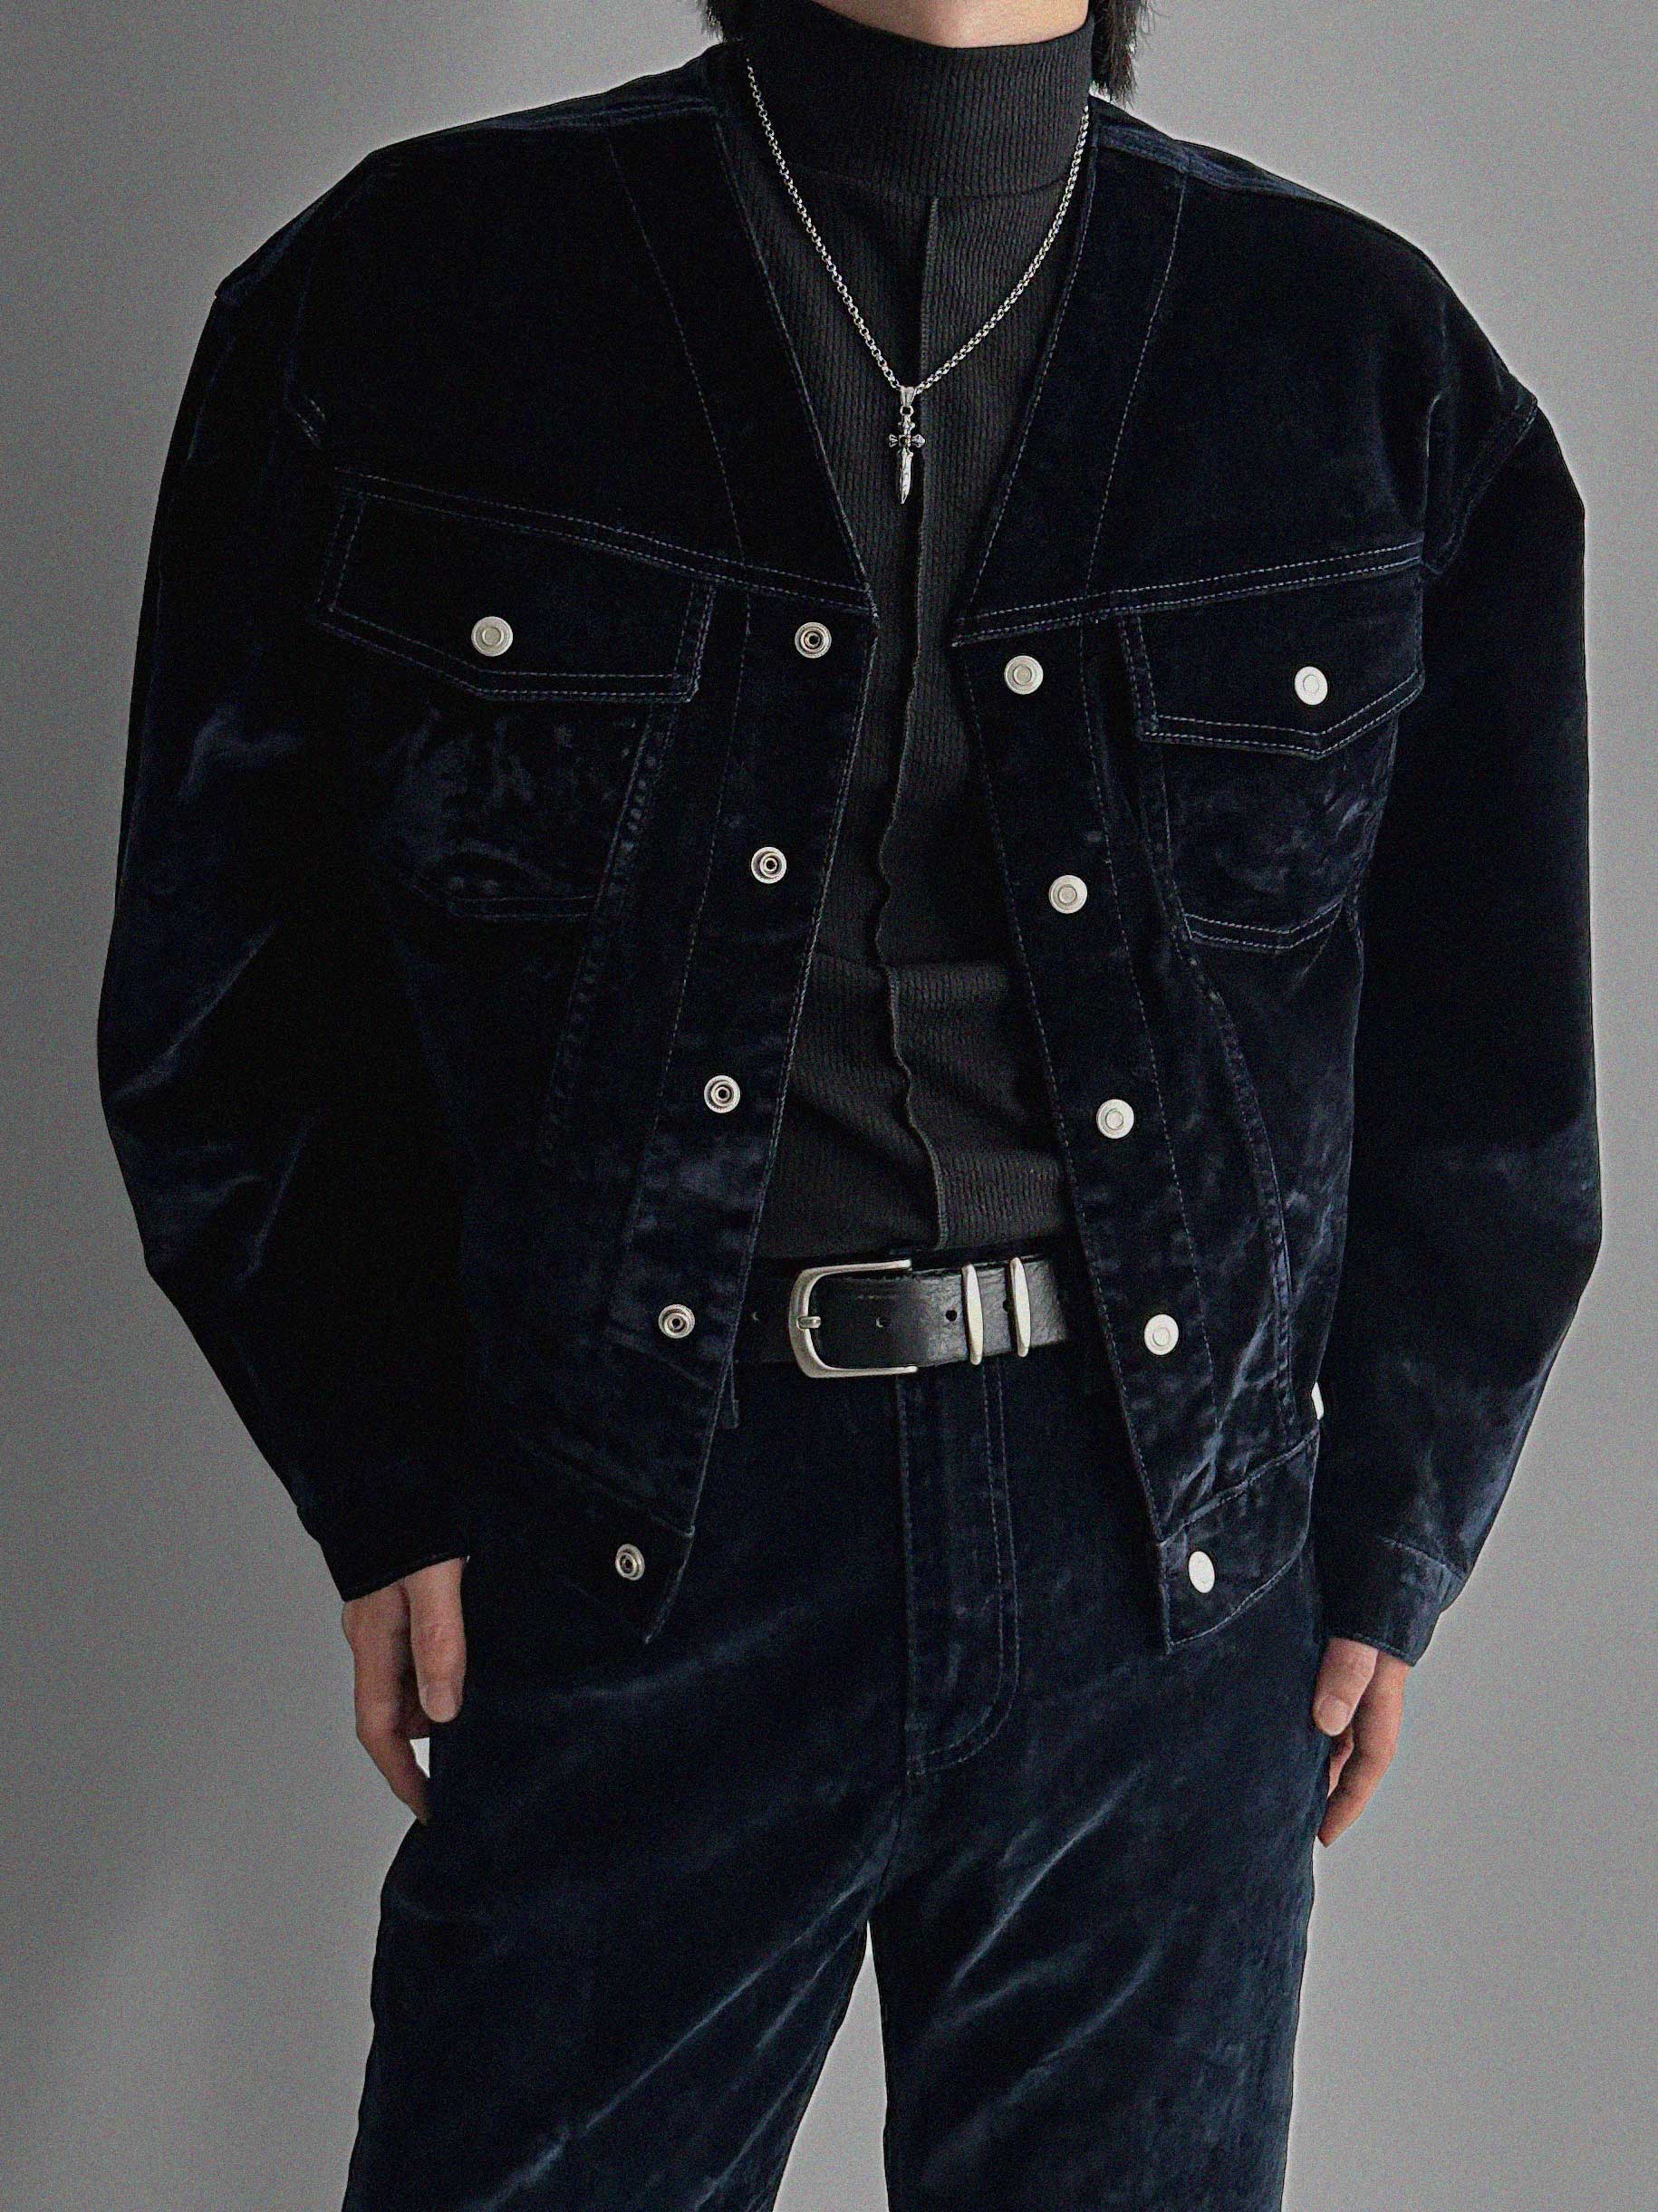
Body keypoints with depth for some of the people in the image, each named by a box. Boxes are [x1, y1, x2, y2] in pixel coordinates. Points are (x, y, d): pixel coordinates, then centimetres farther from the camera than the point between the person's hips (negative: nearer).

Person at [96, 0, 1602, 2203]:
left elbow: (1482, 1052, 9)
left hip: (1174, 1575, 2)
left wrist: (1392, 1541, 9)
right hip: (623, 1570, -1)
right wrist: (389, 1482, 1)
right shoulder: (395, 302, -1)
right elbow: (239, 988, 4)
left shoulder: (1376, 369, 2)